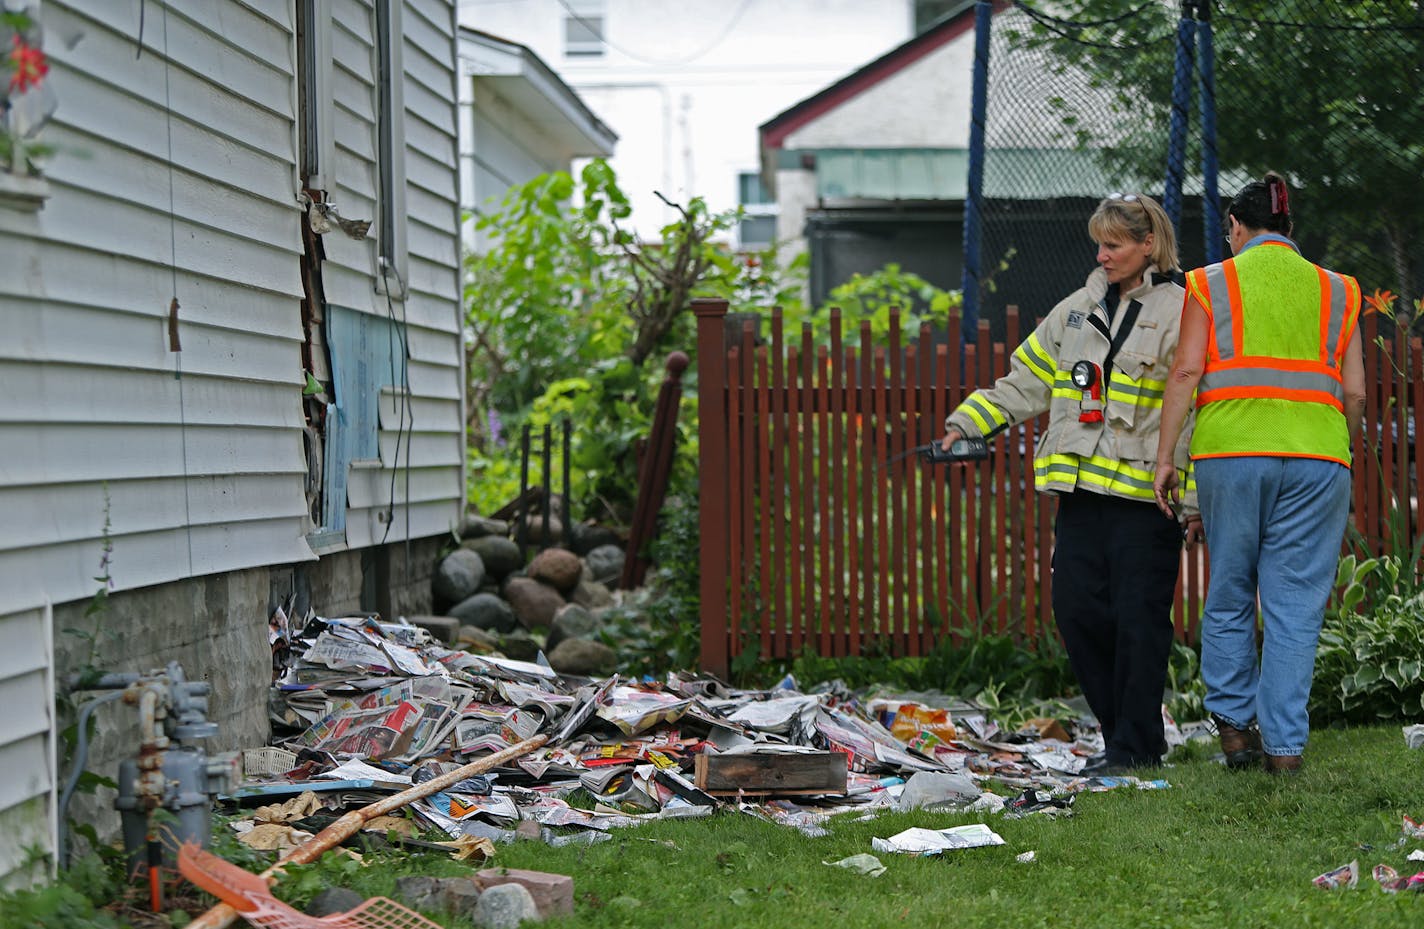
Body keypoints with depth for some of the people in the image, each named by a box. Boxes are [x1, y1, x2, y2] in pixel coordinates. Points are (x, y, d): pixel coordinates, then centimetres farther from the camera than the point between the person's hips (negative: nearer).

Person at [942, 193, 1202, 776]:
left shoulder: (1180, 313, -4)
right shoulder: (1080, 308, 16)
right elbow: (1028, 381, 23)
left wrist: (1197, 501, -11)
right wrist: (968, 422, 13)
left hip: (1146, 494, -6)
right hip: (1082, 491, 6)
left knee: (1138, 617, -4)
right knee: (1076, 608, 2)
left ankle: (1136, 746, 7)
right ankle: (1123, 729, 16)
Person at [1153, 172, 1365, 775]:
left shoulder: (1212, 284, 7)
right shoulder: (1336, 291, 13)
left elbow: (1186, 372, -1)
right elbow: (1354, 392, 10)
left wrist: (1165, 456, 1)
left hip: (1230, 453, -1)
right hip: (1316, 455, 1)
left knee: (1229, 596, 13)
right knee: (1296, 606, 2)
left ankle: (1234, 725, 13)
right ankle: (1284, 745, 0)